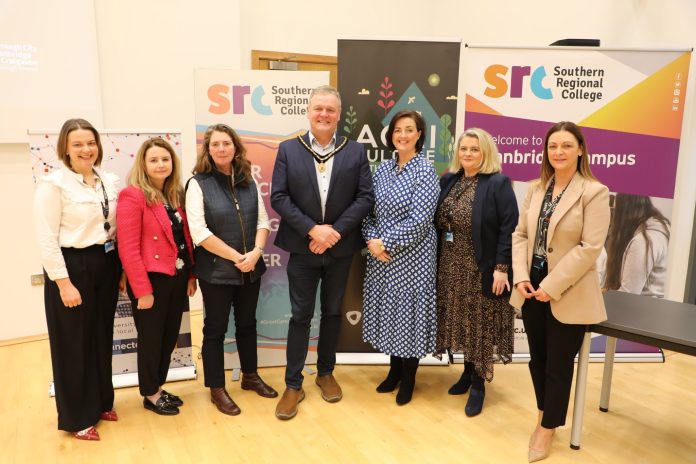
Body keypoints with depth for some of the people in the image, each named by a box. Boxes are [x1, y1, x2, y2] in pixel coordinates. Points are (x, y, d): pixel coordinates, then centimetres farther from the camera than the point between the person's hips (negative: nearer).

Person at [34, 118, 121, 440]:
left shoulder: (109, 182, 7)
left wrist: (120, 269, 10)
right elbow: (47, 239, -14)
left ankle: (101, 402, 35)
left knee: (102, 338, 17)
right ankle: (77, 418, 22)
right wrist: (64, 283, -17)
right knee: (74, 344, 6)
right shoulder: (53, 184, -10)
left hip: (105, 266, 6)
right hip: (72, 267, -6)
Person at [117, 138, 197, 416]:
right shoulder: (132, 195, -13)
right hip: (151, 280, -7)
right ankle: (150, 395, 27)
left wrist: (191, 275, 7)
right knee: (151, 339, 8)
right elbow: (127, 249, -17)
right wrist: (142, 289, -18)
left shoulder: (176, 195, 10)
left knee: (170, 336, 16)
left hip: (177, 278, 7)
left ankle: (159, 387, 34)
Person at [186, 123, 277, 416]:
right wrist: (237, 257, -17)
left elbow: (262, 221, 4)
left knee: (247, 323, 18)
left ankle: (250, 376, 37)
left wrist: (255, 253, -13)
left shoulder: (248, 181, 5)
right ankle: (217, 389, 24)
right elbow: (199, 232, -16)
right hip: (216, 270, -4)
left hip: (251, 268, 5)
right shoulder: (198, 183, -9)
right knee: (215, 329, 9)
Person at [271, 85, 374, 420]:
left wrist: (335, 230, -16)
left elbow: (365, 197, -5)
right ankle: (293, 385, 18)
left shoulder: (355, 151, 1)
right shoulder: (288, 150, -1)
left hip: (340, 249, 2)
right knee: (300, 316, 6)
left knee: (332, 313, 14)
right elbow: (278, 197, -7)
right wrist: (312, 230, -17)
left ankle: (325, 373, 33)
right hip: (303, 247, -1)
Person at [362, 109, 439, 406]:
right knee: (388, 309, 14)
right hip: (381, 254, 6)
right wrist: (372, 241, -9)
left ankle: (408, 378, 24)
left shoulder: (425, 171, -10)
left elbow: (419, 220, -17)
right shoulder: (383, 169, 7)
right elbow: (369, 210, 8)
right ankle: (395, 369, 33)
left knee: (409, 310, 5)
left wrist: (386, 243, -16)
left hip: (411, 256, -5)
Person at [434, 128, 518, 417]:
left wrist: (501, 267, -18)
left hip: (483, 270, -5)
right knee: (462, 323, 13)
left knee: (480, 326, 4)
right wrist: (436, 261, 4)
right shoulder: (448, 181, 8)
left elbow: (509, 228, -13)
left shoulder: (498, 184, -9)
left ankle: (478, 385, 19)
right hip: (451, 268, 5)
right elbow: (437, 223, 9)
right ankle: (468, 372, 32)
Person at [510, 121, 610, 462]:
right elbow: (520, 235, 6)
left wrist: (551, 286, -18)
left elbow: (590, 248, -17)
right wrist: (521, 276, -8)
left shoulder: (594, 192, -11)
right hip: (532, 288, 5)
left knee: (558, 364, 10)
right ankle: (545, 413, 40)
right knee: (537, 358, 18)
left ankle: (548, 427, 30)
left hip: (568, 294, -5)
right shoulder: (536, 188, 6)